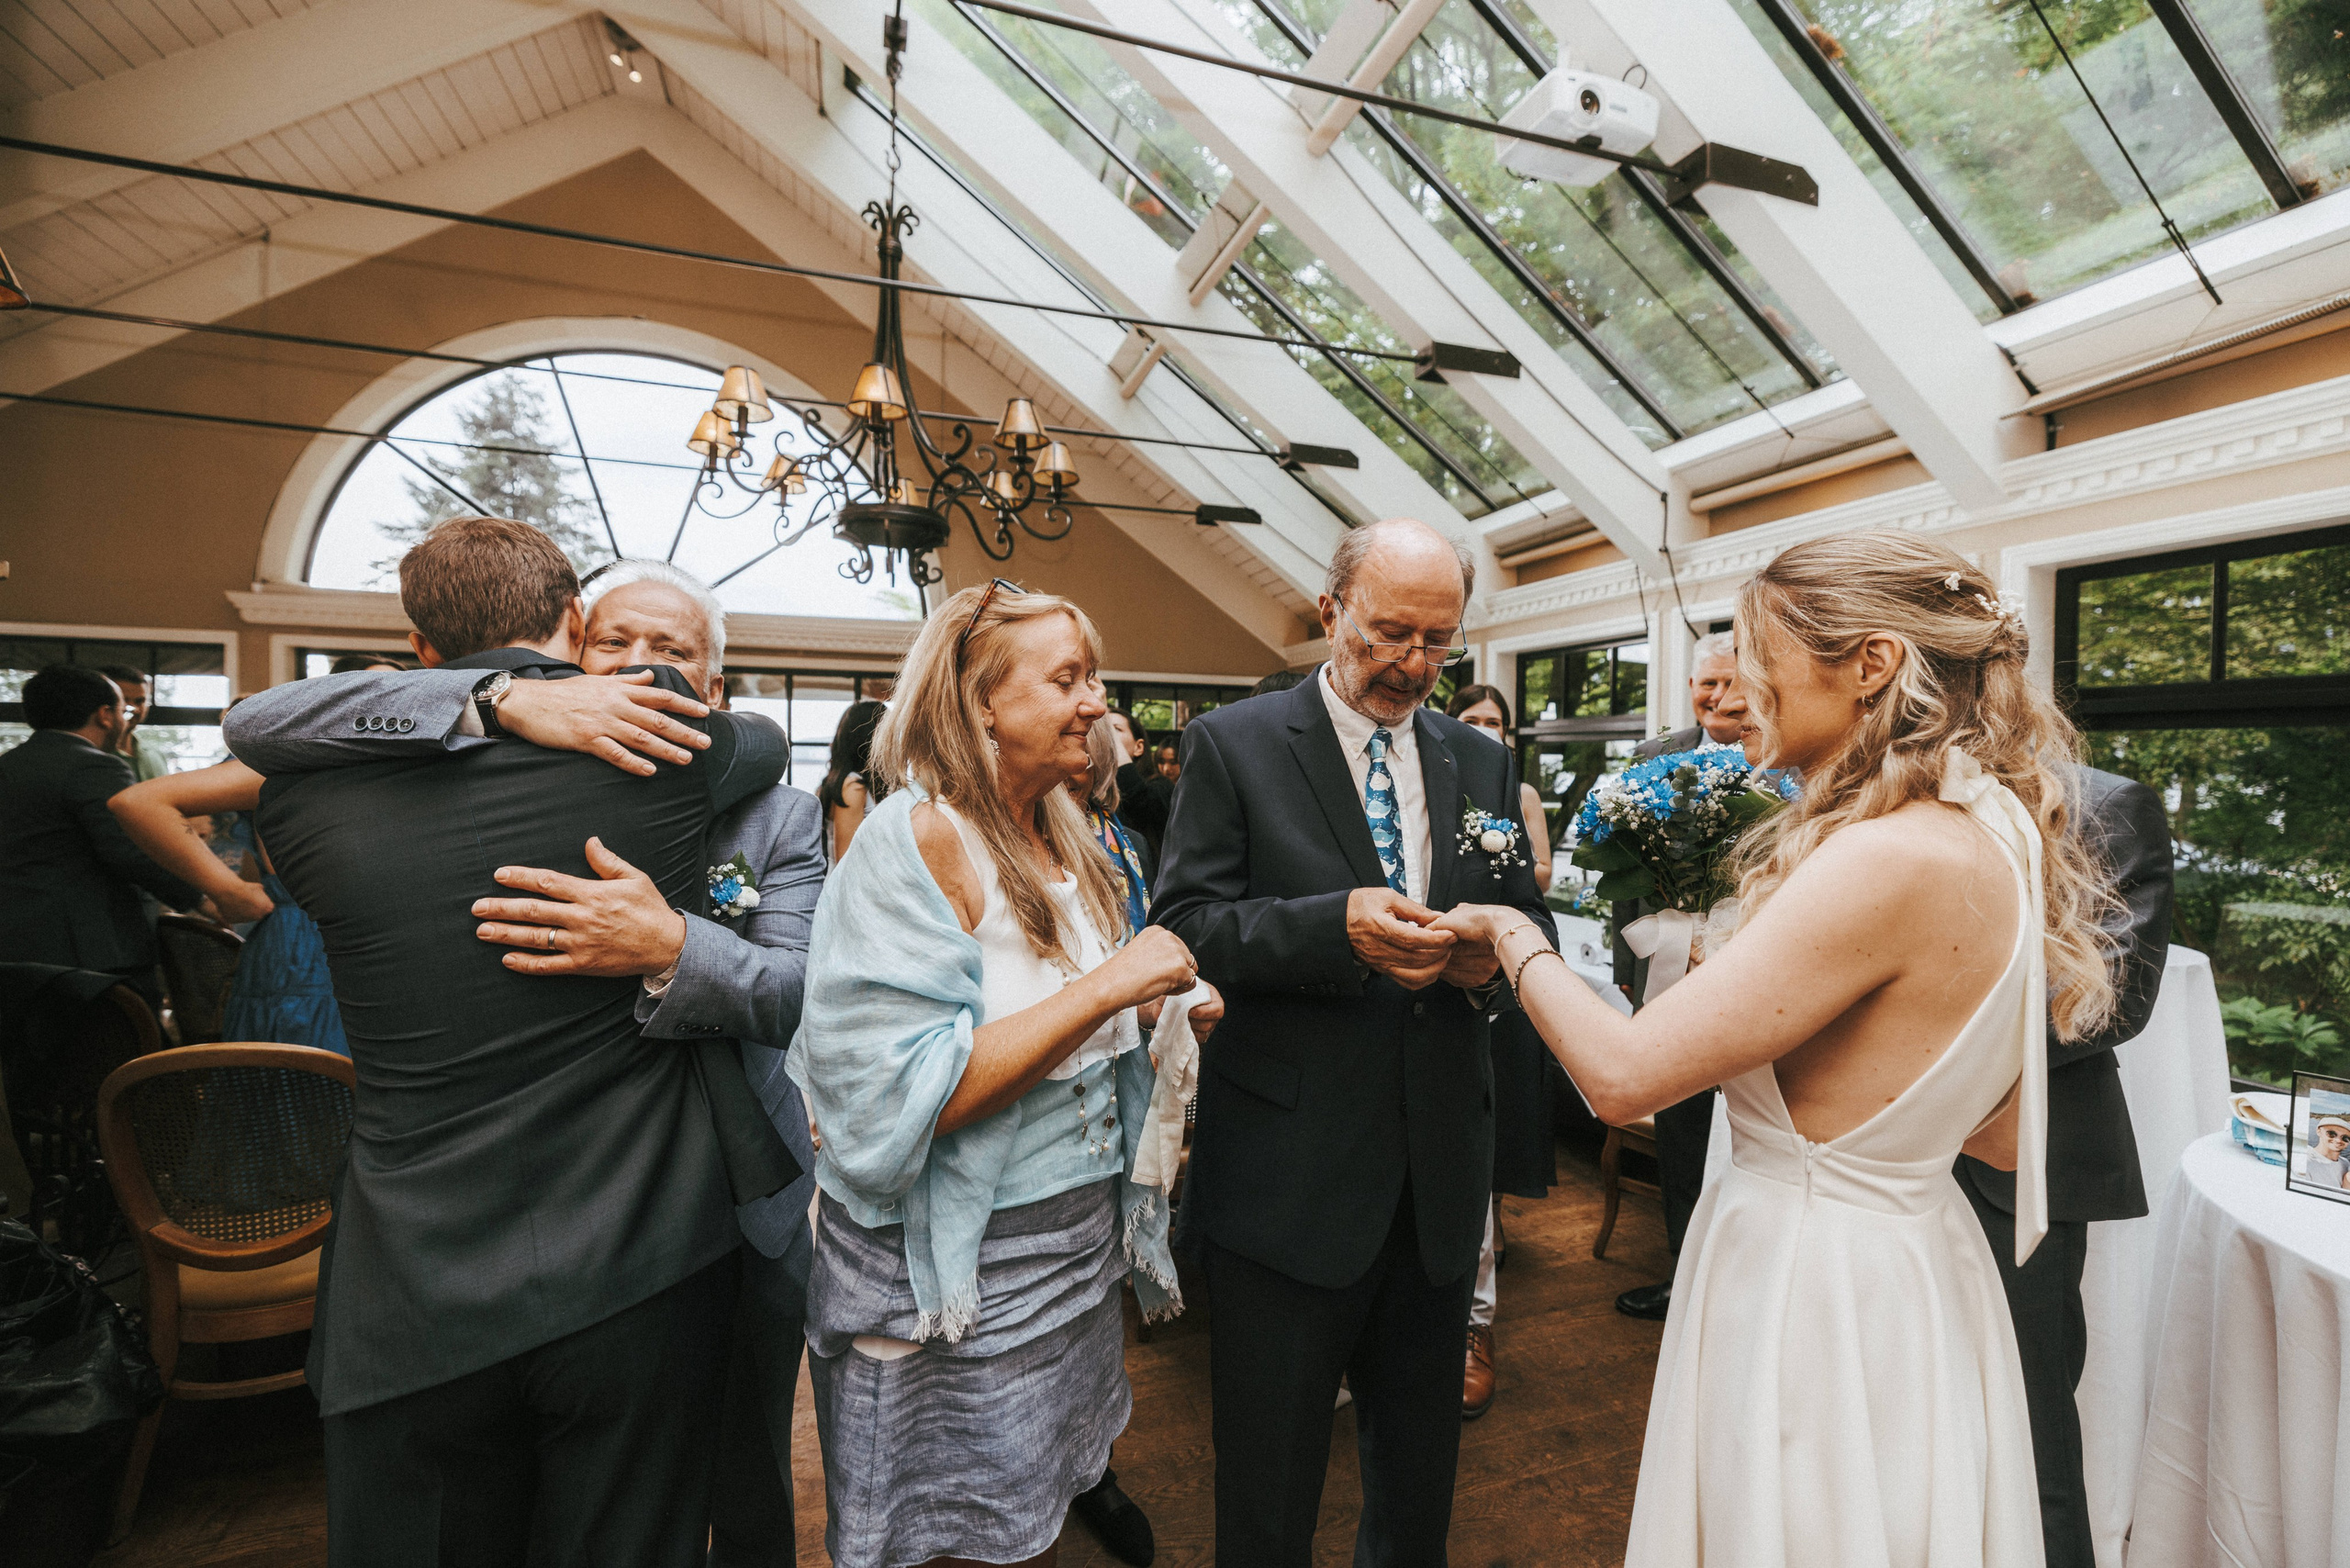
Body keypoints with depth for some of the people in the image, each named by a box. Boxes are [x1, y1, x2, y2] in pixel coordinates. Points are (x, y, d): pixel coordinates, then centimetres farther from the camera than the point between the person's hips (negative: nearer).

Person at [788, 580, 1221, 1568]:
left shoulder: (1062, 838, 5)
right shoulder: (918, 838, -20)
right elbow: (896, 1101, -27)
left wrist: (1165, 1011, -3)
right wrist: (1108, 983, -27)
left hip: (1077, 1247, 7)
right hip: (958, 1283, -7)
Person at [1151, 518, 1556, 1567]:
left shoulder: (1482, 763, 8)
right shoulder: (1233, 744, -6)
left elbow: (1533, 918, 10)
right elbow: (1183, 926, -14)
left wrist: (1492, 951, -13)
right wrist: (1336, 924, -28)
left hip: (1437, 1177, 5)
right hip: (1288, 1177, -4)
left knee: (1421, 1462, 25)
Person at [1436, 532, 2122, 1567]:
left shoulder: (1892, 859, -28)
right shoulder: (1993, 838, 2)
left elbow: (1622, 1073, -27)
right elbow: (2003, 1136, 9)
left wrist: (1514, 937, -11)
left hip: (1814, 1292, -9)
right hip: (1916, 1268, 9)